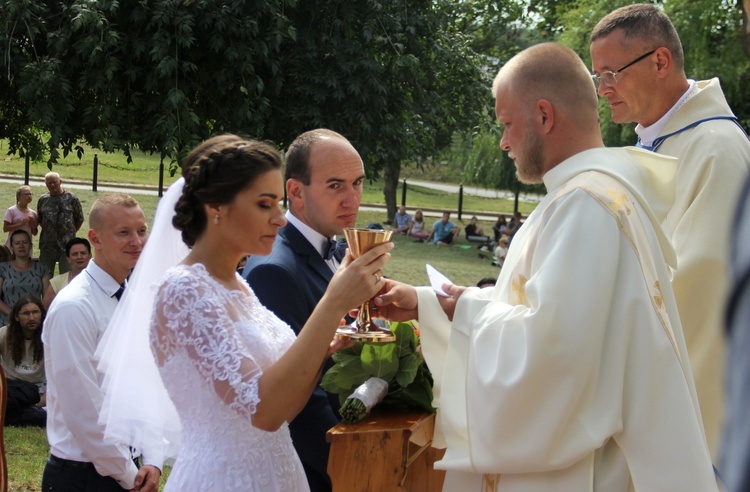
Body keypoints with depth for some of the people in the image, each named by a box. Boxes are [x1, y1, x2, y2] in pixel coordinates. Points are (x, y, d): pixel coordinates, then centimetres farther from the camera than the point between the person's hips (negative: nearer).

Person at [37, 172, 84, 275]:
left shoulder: (71, 199, -1)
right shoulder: (43, 200, 9)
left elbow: (79, 219, 5)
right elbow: (39, 220, 19)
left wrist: (71, 232, 2)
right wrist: (47, 231, 9)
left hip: (66, 244, -3)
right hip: (47, 244, 3)